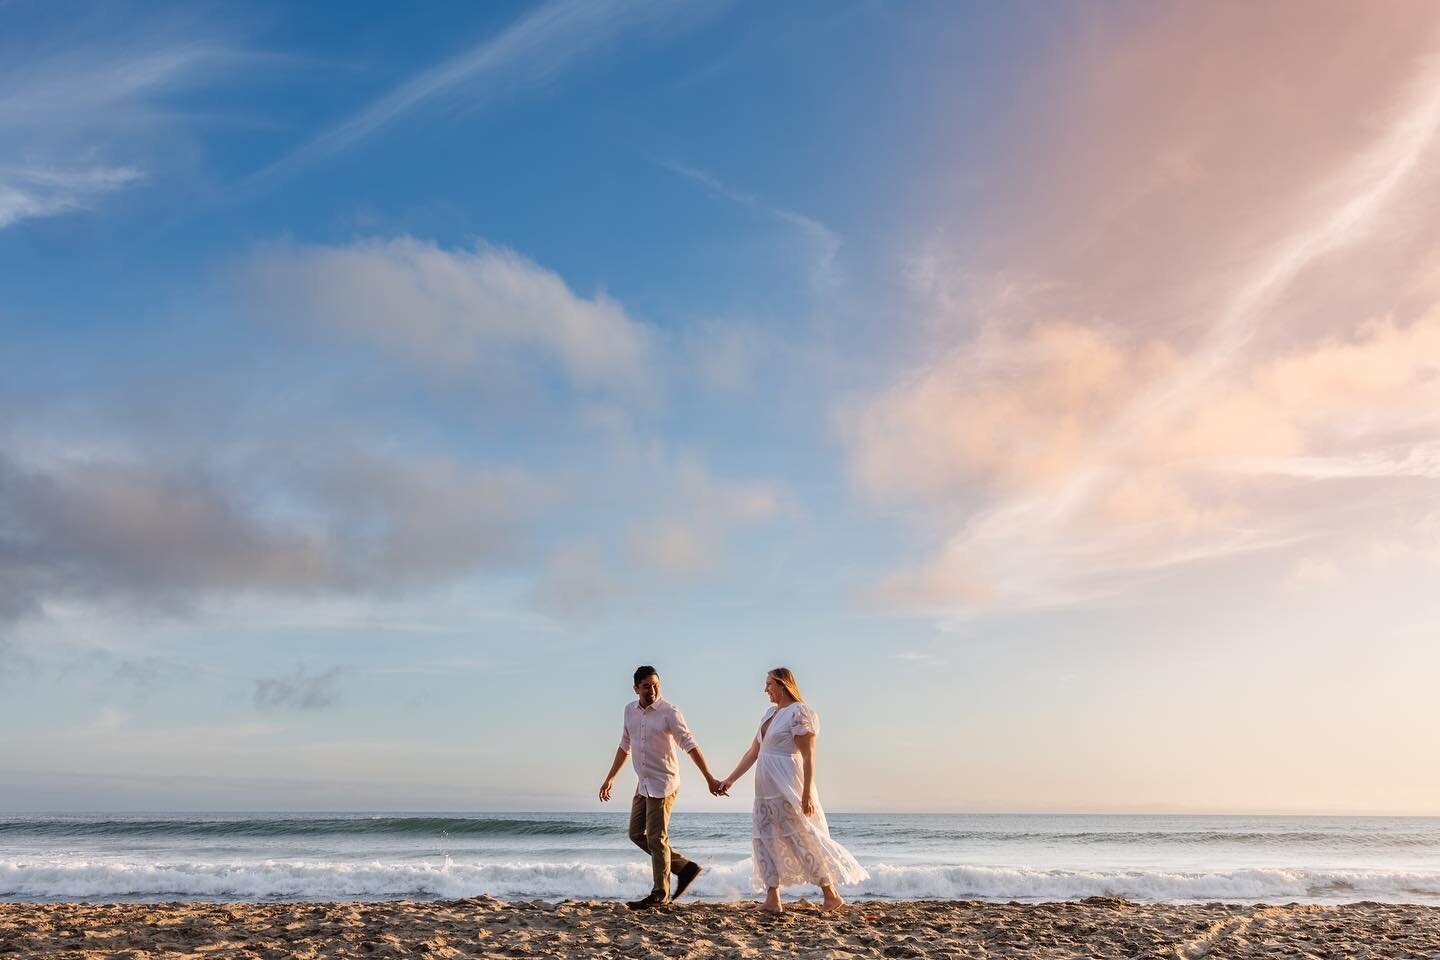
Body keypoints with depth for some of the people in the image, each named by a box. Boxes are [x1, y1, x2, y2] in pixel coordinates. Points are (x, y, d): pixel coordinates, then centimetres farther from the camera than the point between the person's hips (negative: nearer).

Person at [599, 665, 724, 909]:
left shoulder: (669, 712, -14)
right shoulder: (630, 710, 5)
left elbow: (690, 745, -17)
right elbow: (625, 746, 17)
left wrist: (709, 778, -22)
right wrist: (610, 778, 18)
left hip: (663, 783, -7)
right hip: (643, 784, 8)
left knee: (656, 838, -4)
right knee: (636, 833, 11)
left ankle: (660, 895, 10)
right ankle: (684, 866, 20)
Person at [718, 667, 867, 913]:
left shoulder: (799, 713, -11)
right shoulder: (770, 713, 15)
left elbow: (808, 756, -17)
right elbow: (753, 752, 17)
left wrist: (807, 794, -22)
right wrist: (730, 780, 15)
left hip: (787, 787, -9)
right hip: (766, 789, 9)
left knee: (803, 839, -4)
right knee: (764, 838, 5)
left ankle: (831, 896, 7)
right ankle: (772, 900, 9)